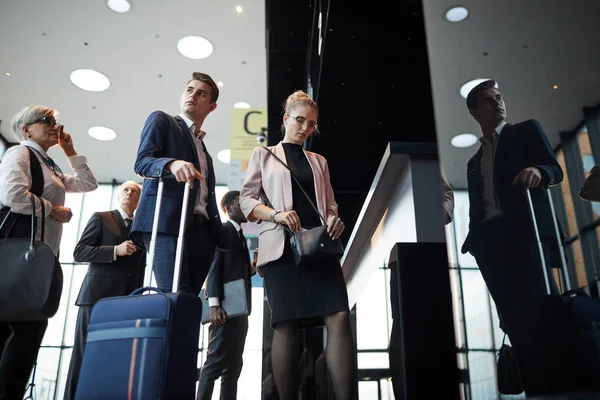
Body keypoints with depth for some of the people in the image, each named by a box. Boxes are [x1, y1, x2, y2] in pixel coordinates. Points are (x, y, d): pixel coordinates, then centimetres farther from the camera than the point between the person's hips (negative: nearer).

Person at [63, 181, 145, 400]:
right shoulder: (101, 218, 8)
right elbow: (79, 252, -3)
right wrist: (115, 250, -14)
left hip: (127, 300, 4)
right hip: (97, 296, -3)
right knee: (85, 353, -5)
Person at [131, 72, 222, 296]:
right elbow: (141, 162, -3)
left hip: (201, 230, 6)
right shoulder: (161, 121, 13)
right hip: (167, 222, -6)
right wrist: (172, 163, -24)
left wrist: (221, 237, 14)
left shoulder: (204, 151, 30)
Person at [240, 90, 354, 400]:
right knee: (286, 323, -7)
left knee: (339, 317, -13)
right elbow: (246, 199, 7)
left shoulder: (319, 161, 23)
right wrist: (275, 214, -13)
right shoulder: (264, 155, 14)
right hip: (282, 246, -3)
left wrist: (334, 220, -3)